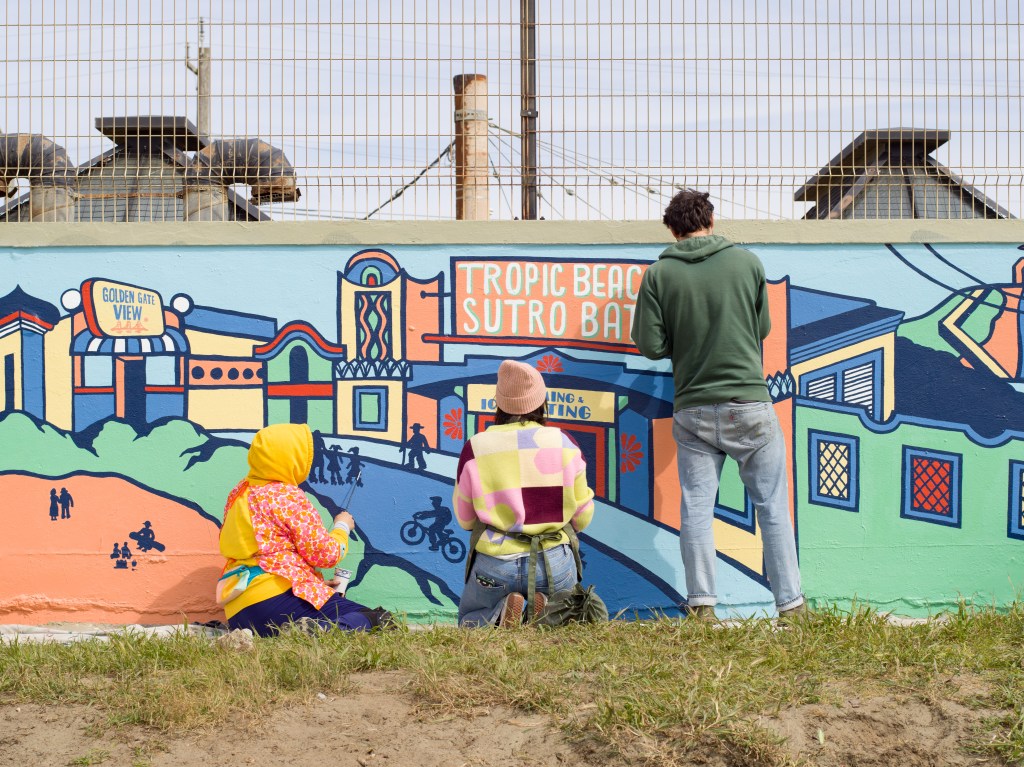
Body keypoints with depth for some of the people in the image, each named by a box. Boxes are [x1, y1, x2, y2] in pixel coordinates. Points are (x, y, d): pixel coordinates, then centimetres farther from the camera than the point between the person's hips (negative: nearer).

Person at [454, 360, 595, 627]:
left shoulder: (475, 448, -5)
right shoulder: (564, 443, -2)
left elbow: (464, 520, 5)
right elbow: (582, 517, 4)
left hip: (495, 566, -1)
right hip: (554, 562, 1)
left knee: (470, 620, 27)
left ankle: (498, 616, -7)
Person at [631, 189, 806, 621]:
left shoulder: (659, 274, -1)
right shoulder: (747, 262, 2)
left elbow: (650, 346, -4)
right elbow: (763, 329, 11)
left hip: (693, 411, 0)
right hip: (749, 404, 0)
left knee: (695, 508, 5)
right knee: (773, 506, 7)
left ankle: (701, 605, 2)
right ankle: (790, 605, 9)